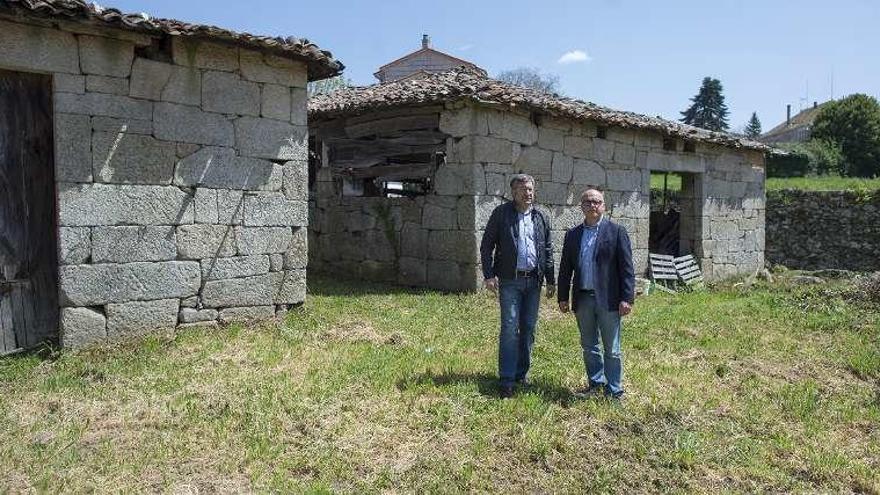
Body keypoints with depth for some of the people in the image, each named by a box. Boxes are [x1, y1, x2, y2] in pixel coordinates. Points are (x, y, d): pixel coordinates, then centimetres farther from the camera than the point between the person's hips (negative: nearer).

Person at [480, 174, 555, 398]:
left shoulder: (540, 218, 11)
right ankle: (506, 380, -2)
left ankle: (522, 374, 21)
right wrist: (489, 275, -10)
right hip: (510, 280, -4)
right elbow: (487, 245, -2)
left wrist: (550, 280, 10)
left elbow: (547, 250, 14)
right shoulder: (501, 213, 0)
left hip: (533, 280, 4)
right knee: (510, 329, -6)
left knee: (529, 328, 9)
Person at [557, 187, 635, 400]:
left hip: (607, 299, -4)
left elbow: (626, 267, -5)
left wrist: (626, 298, -11)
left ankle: (614, 391, 13)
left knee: (612, 350, 3)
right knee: (589, 347, 14)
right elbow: (565, 268, 12)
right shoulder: (572, 235, 10)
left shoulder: (617, 231, -1)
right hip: (582, 299, 4)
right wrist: (563, 297, 8)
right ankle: (595, 383, 29)